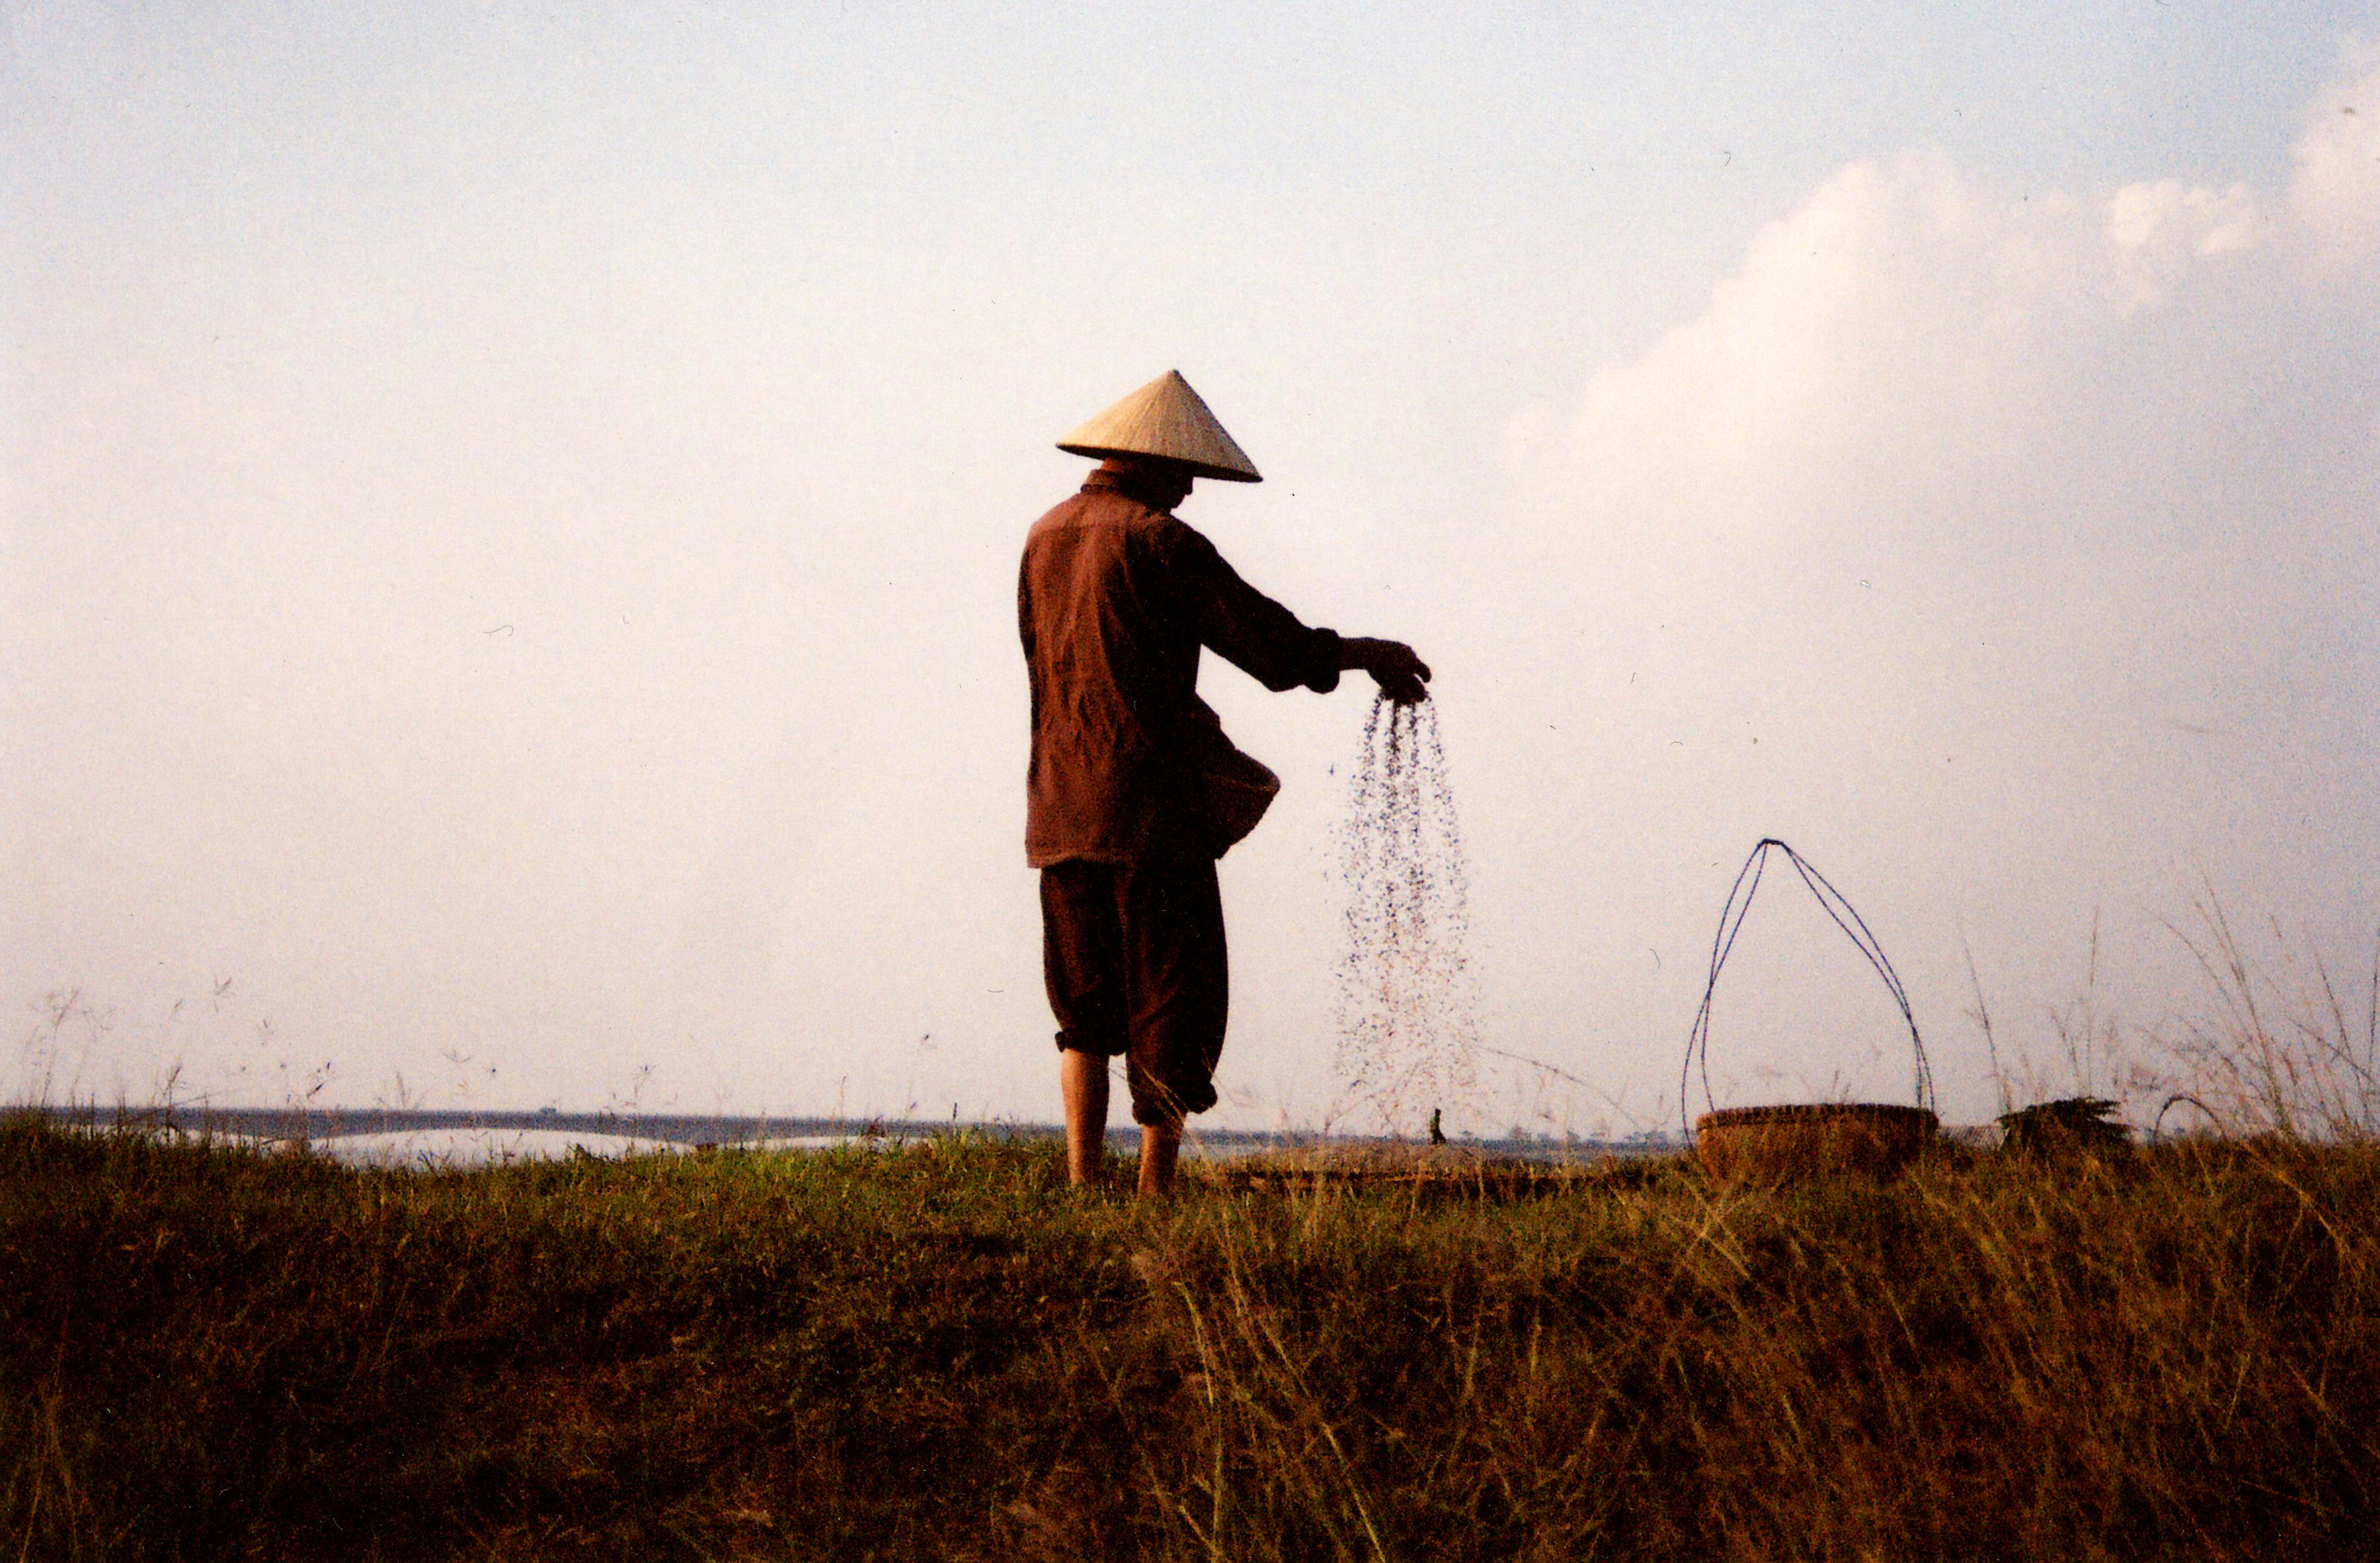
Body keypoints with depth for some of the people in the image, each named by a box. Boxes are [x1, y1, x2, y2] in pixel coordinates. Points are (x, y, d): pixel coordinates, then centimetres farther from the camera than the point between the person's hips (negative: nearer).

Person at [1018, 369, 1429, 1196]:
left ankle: (1083, 1180, 7)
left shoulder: (1043, 537, 13)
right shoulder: (1157, 541, -9)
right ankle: (1155, 1187, 0)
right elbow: (1275, 646, -11)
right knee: (1175, 1000, 1)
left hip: (1059, 810, 7)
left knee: (1087, 1009, 14)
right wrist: (1368, 652, 5)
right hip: (1148, 808, -7)